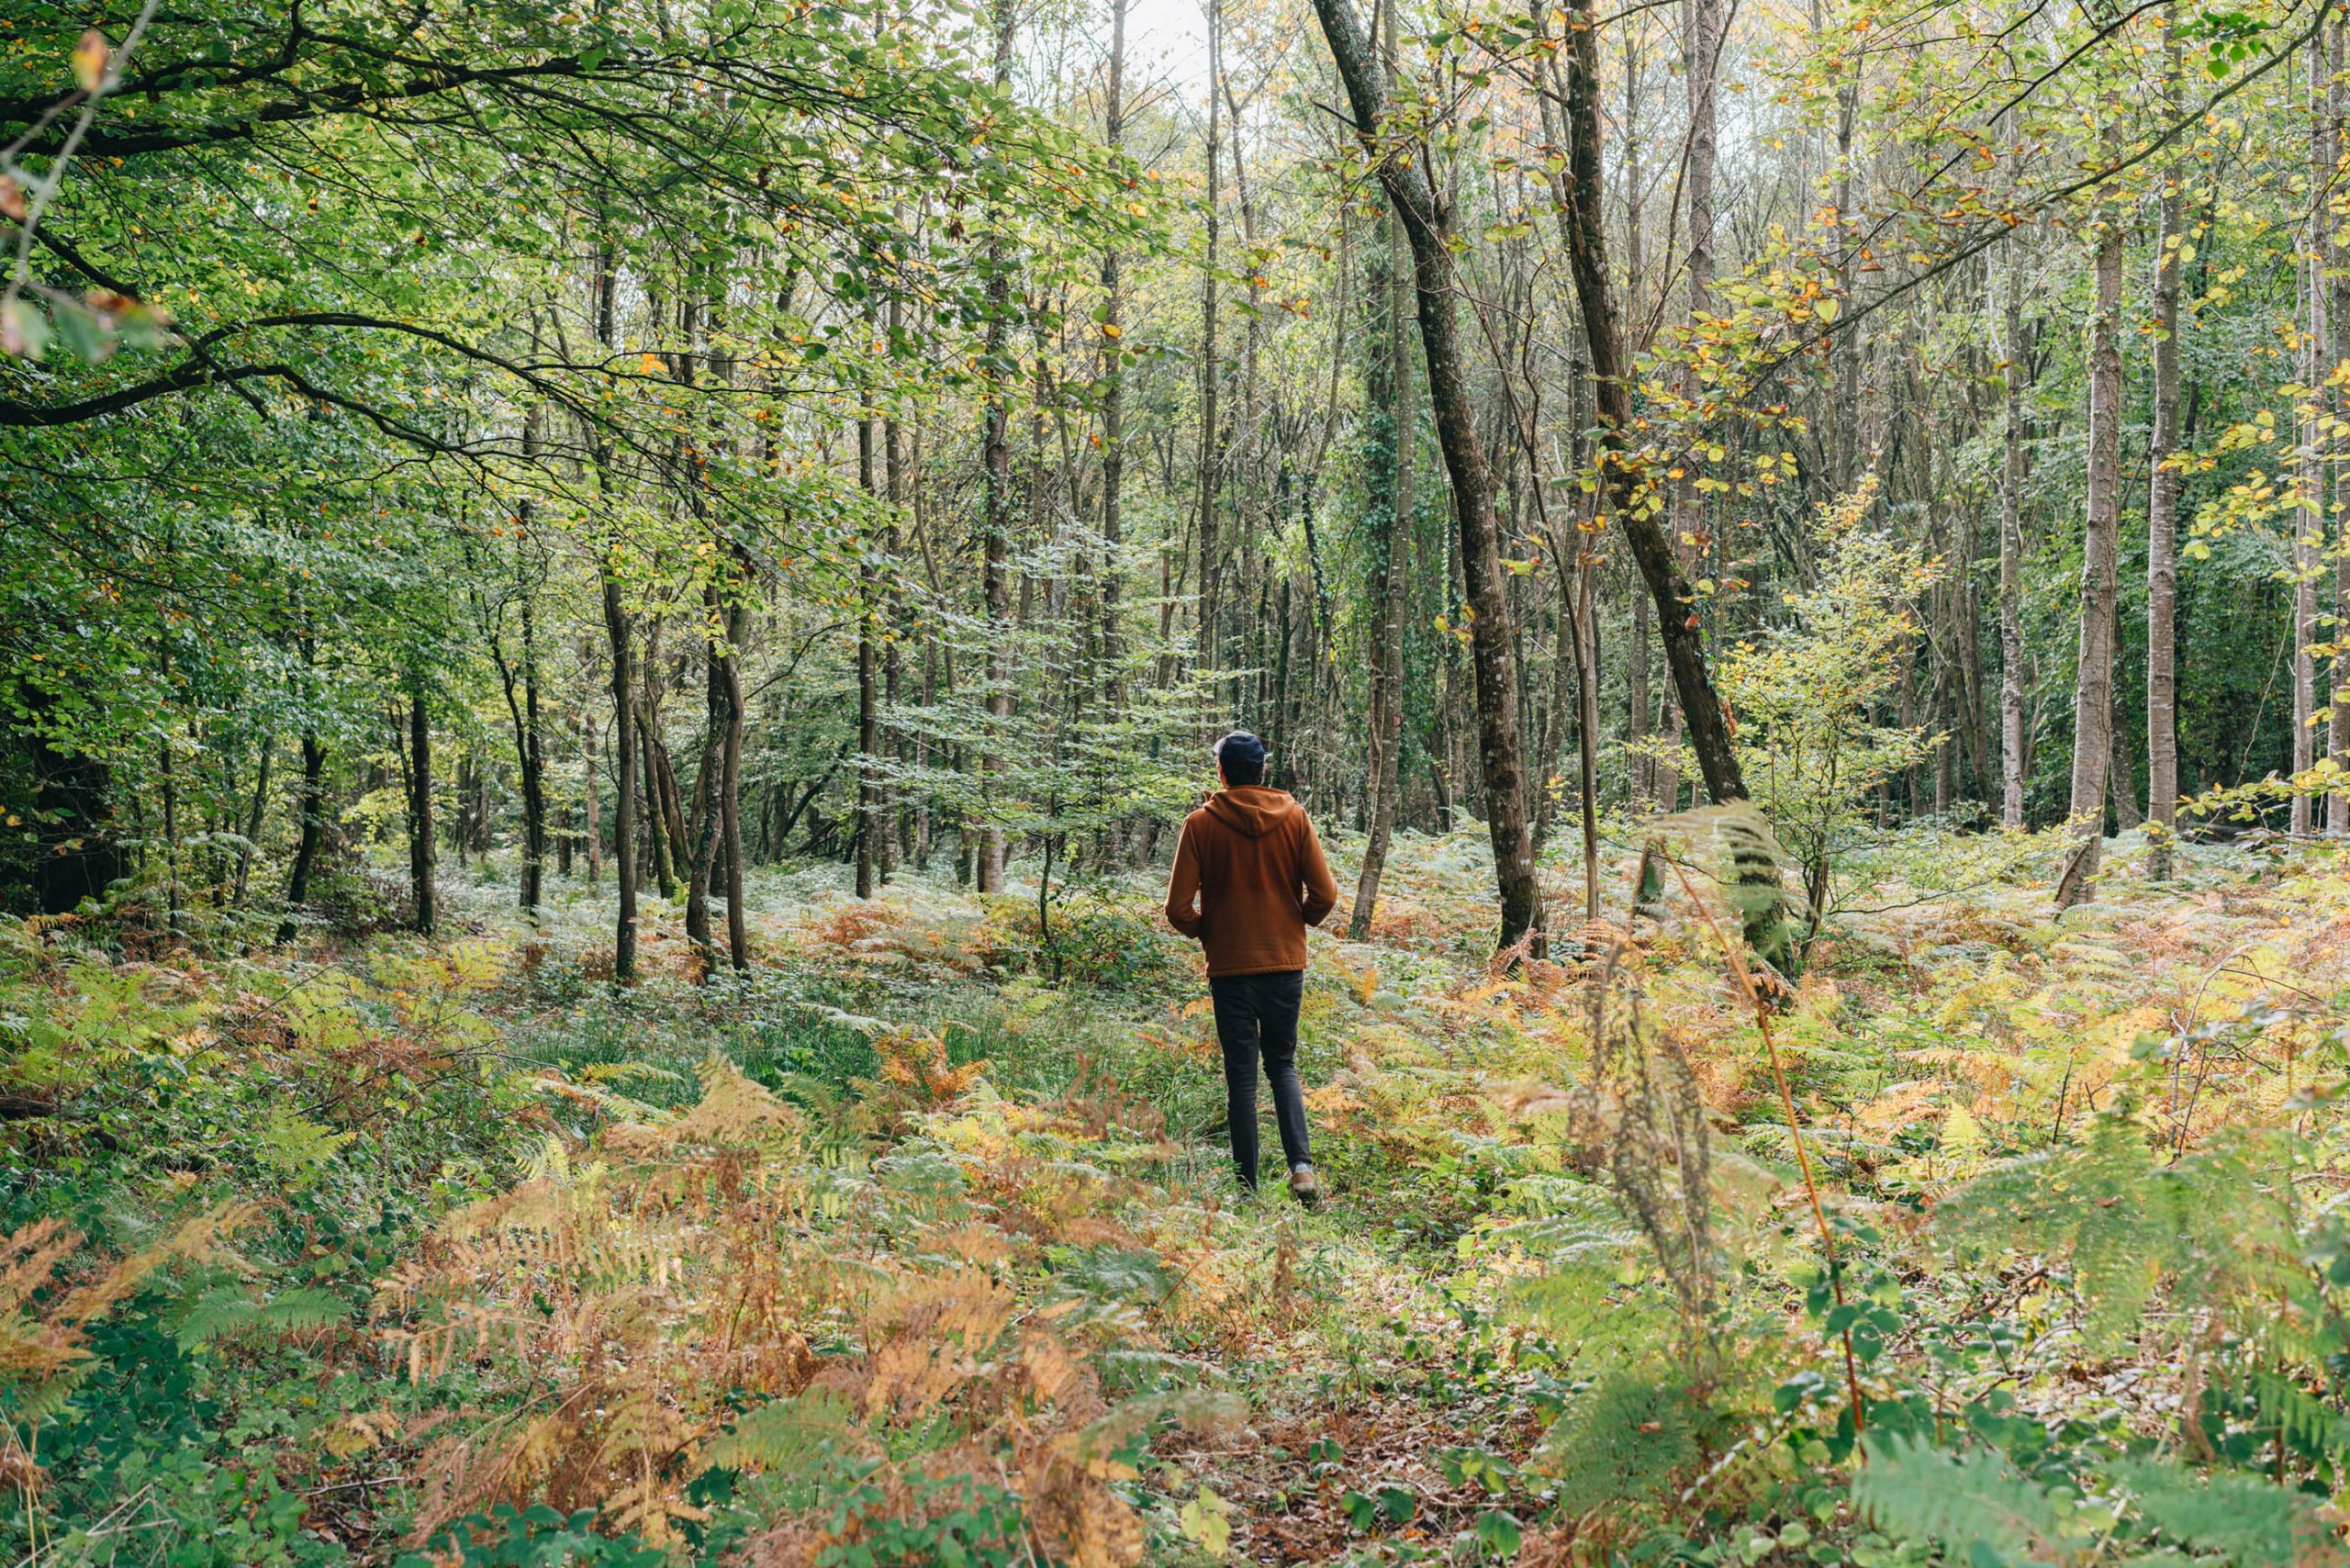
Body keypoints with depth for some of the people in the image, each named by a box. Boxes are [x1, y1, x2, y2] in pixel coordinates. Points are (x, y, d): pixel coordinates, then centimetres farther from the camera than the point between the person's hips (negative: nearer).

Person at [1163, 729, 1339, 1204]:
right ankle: (1301, 1165, -3)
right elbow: (1325, 894, -3)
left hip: (1230, 967, -2)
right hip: (1286, 962, 2)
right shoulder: (1294, 817, -1)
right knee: (1283, 1064, 16)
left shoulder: (1201, 824, -6)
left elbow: (1178, 907, -9)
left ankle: (1248, 1186, 6)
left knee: (1241, 1074, 7)